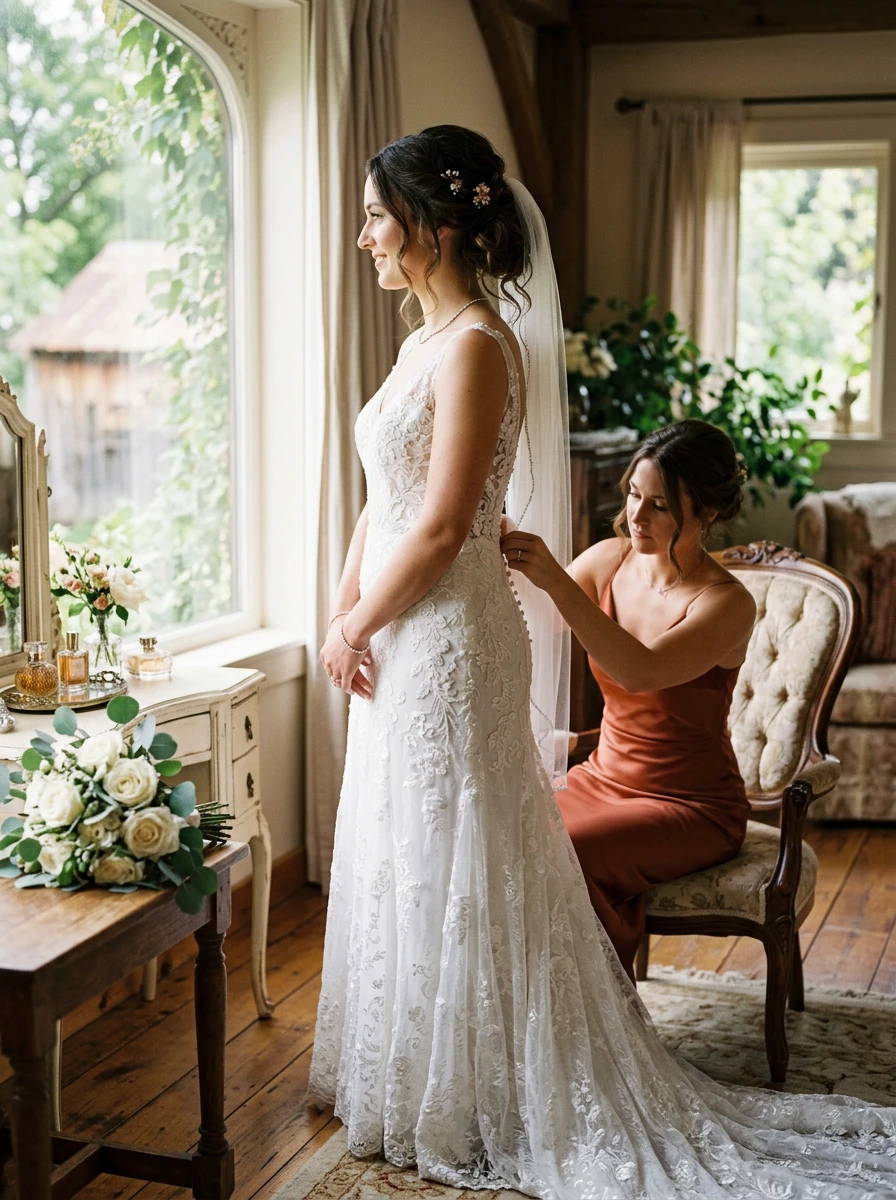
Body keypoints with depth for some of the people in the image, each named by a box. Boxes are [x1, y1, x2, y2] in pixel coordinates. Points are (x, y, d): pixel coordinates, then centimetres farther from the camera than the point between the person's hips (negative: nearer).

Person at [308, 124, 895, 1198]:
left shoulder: (477, 346, -17)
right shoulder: (427, 341, 12)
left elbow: (442, 525, -21)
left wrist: (354, 628, -11)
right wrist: (343, 621, 5)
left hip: (448, 646, -10)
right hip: (402, 648, 10)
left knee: (450, 870, 2)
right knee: (405, 865, 18)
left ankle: (458, 1114, 19)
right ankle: (417, 1088, 35)